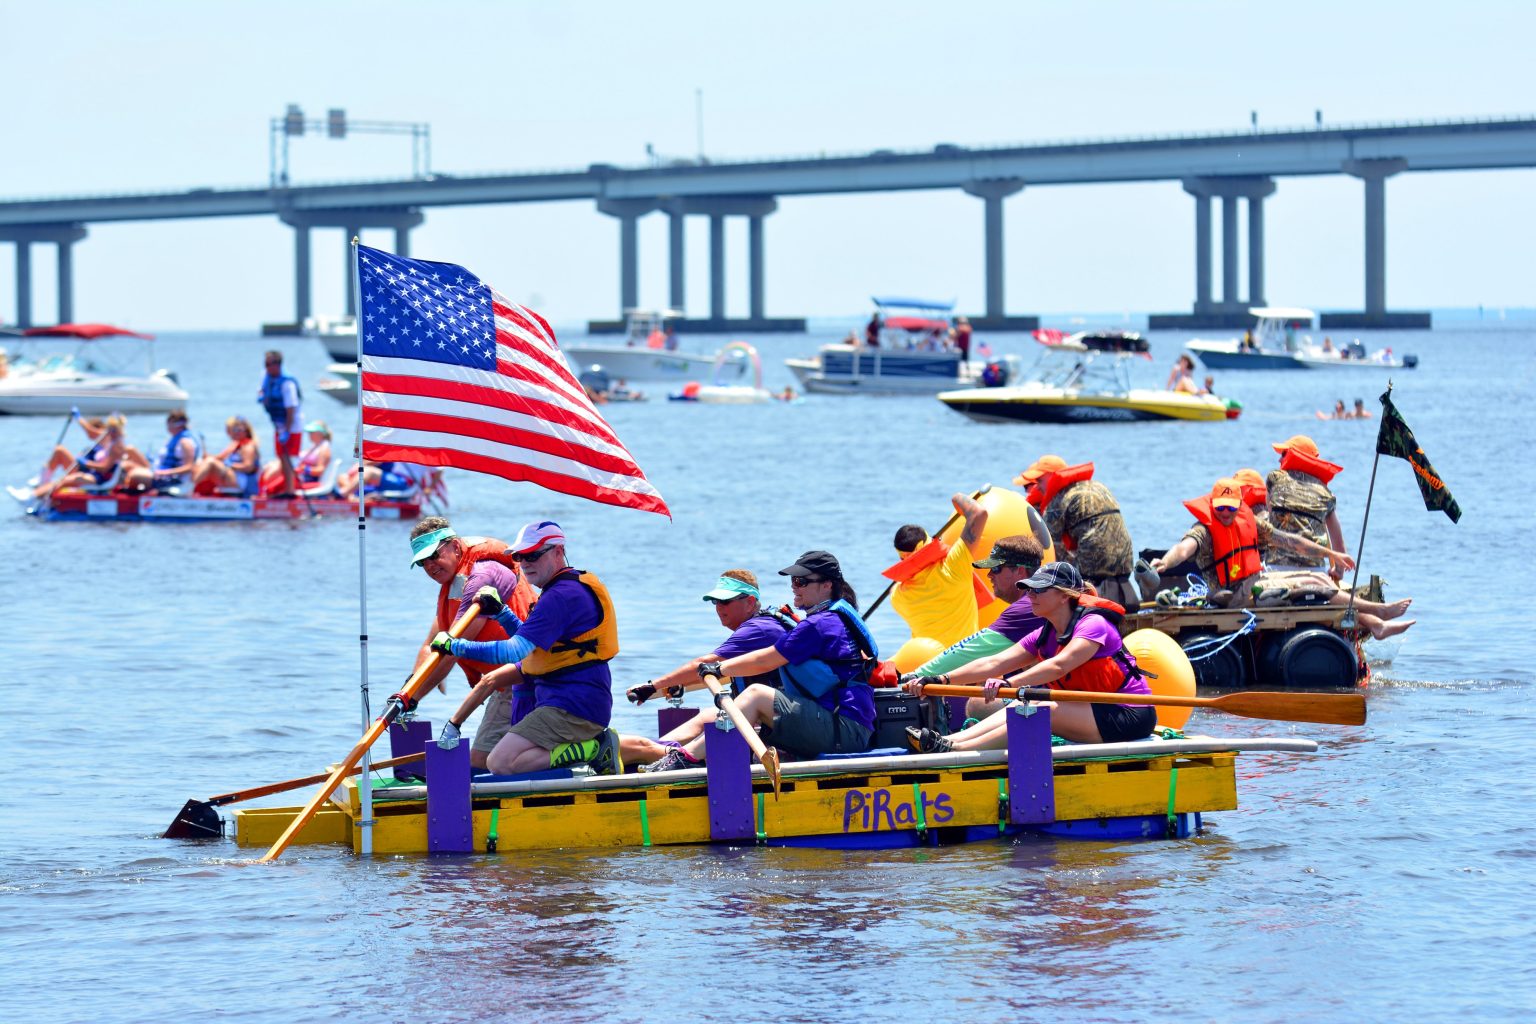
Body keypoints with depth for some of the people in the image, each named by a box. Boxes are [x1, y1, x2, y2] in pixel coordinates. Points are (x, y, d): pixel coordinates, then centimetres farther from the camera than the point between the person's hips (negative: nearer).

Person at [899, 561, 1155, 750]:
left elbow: (1058, 666, -31)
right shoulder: (1044, 637, 10)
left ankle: (954, 750, -33)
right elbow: (995, 663, 1)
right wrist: (941, 680, -10)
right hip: (1092, 711, 8)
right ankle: (947, 741, -24)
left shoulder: (1093, 625, -15)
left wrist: (1009, 683, -44)